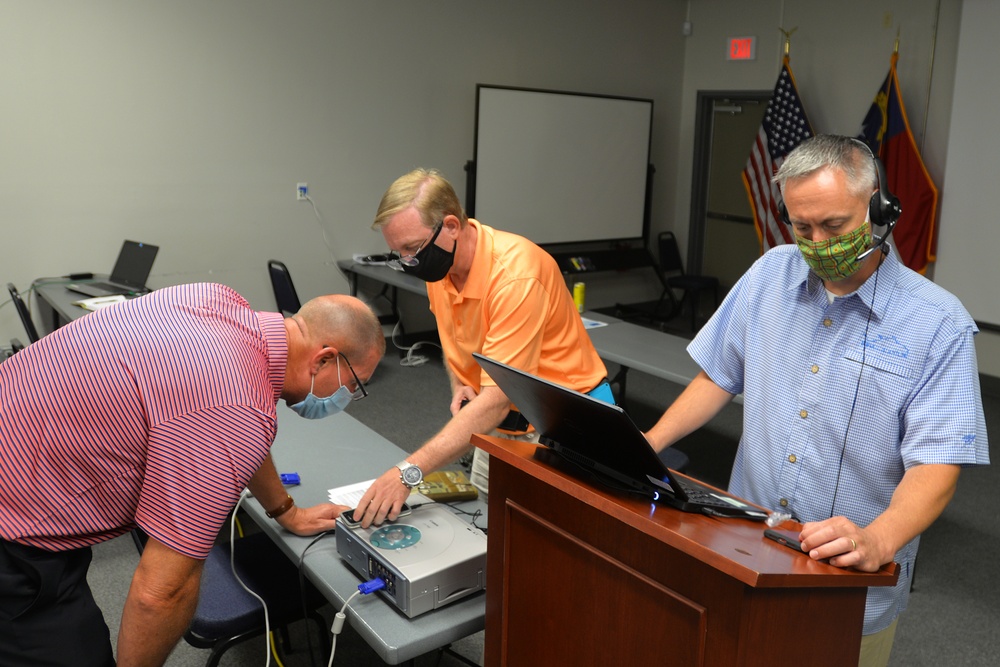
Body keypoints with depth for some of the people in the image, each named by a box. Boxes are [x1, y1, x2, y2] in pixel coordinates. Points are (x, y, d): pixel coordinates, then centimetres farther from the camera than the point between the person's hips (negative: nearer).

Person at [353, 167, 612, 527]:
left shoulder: (516, 274, -29)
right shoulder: (440, 263, -5)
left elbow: (496, 401, -33)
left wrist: (408, 472, -37)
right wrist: (459, 385, -4)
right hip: (497, 424, 7)